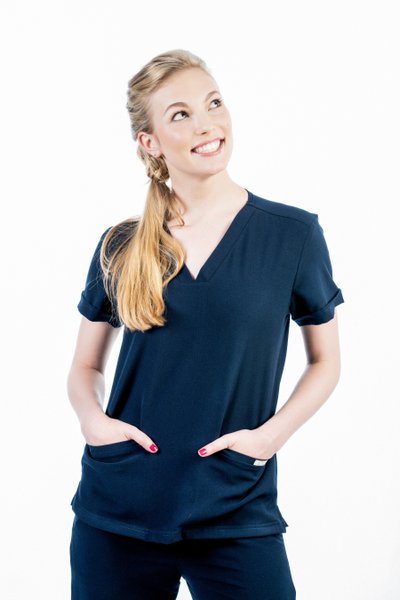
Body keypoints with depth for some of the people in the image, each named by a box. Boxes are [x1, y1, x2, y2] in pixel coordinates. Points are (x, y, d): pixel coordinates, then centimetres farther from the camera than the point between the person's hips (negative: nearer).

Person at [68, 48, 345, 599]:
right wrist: (91, 417, -7)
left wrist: (273, 432, -9)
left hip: (238, 517, -2)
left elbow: (325, 361, 7)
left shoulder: (293, 233, -2)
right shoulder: (120, 247, 4)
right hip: (116, 512, 2)